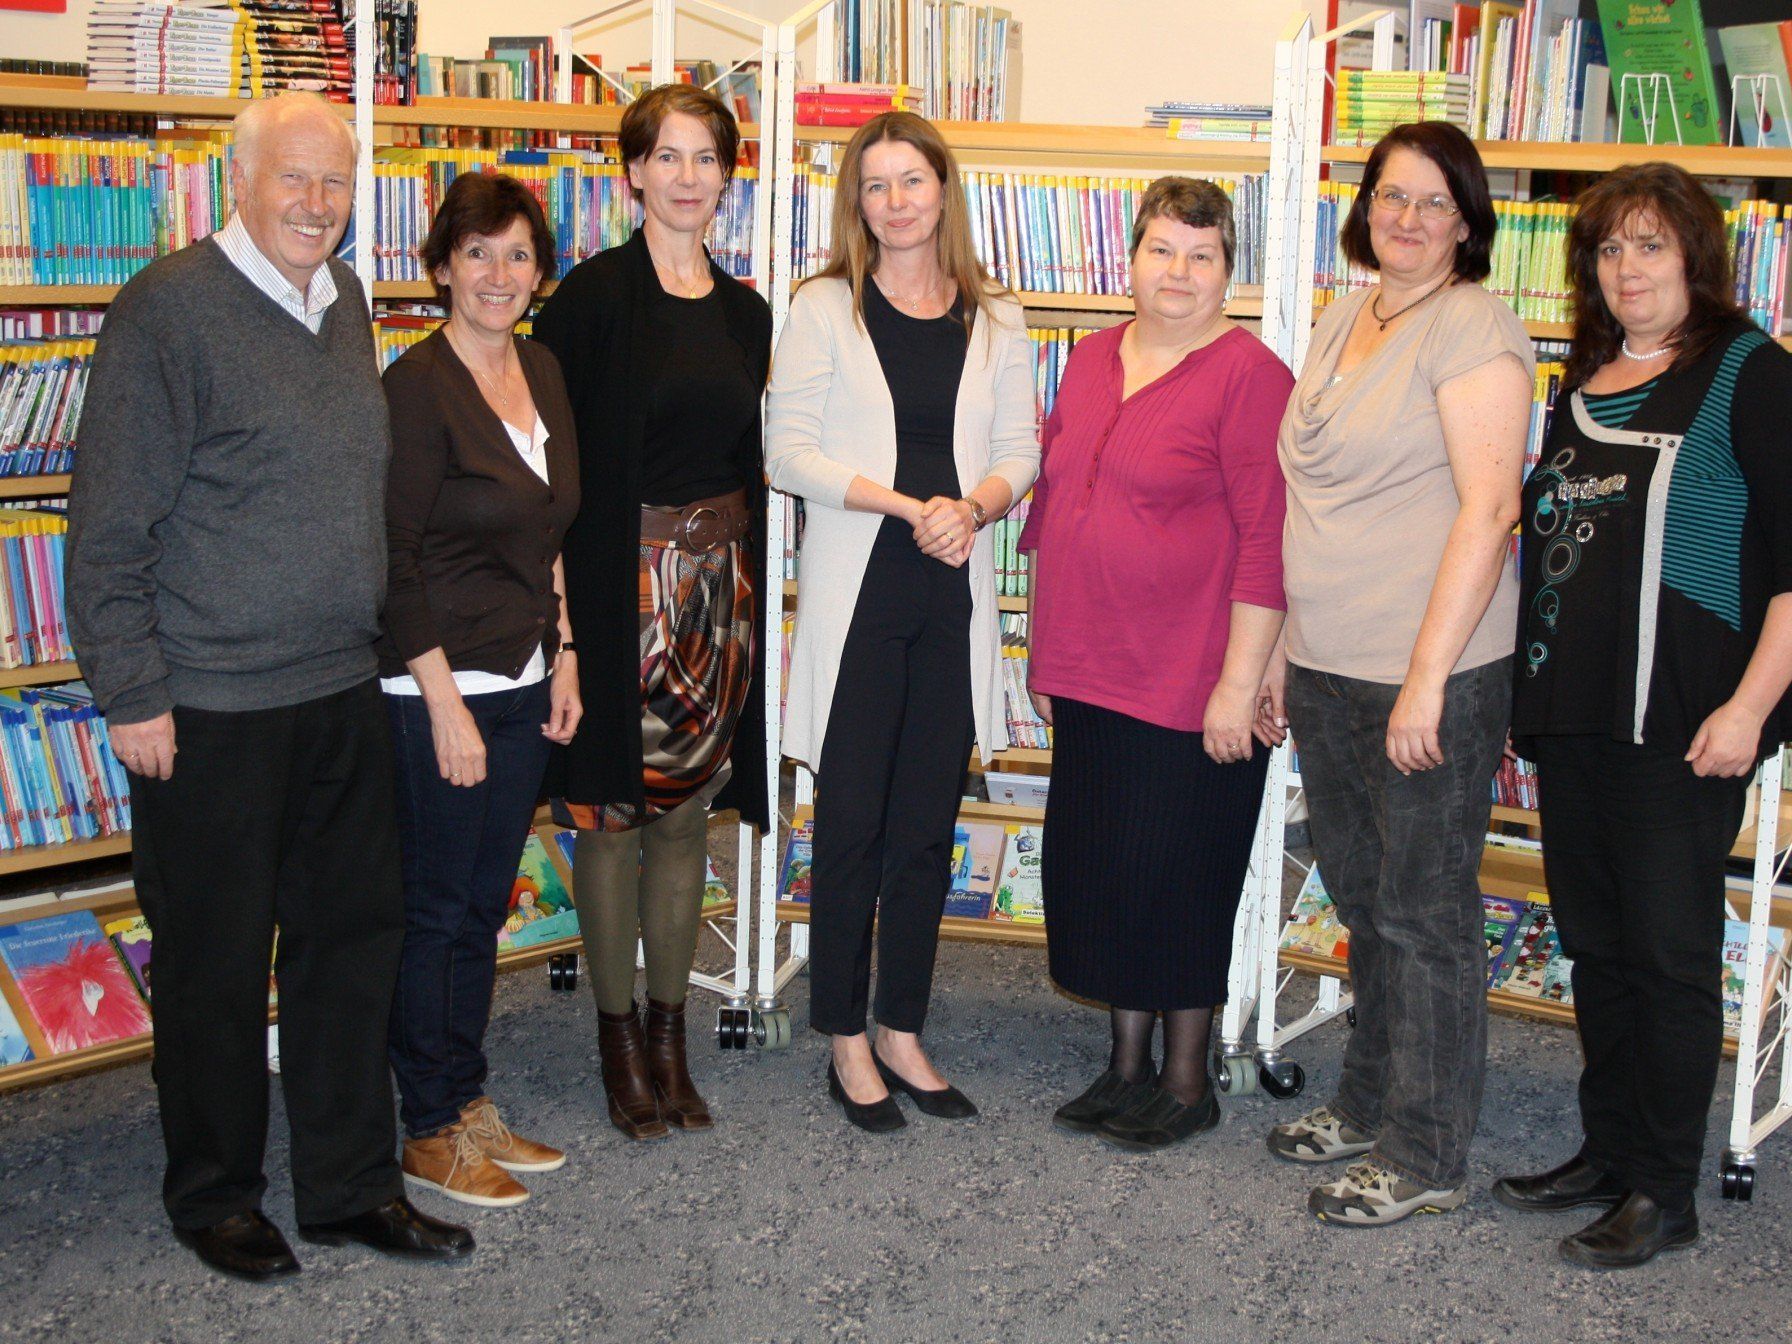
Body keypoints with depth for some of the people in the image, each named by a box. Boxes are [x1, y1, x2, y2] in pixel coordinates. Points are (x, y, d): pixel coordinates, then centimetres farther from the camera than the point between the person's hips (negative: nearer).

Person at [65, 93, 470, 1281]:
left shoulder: (345, 299, 10)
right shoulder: (171, 306, -12)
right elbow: (109, 522, -12)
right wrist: (132, 694, -14)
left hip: (342, 692, 7)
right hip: (210, 704, -7)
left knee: (355, 935, 12)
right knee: (217, 959, 7)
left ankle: (351, 1184, 27)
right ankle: (214, 1196, 26)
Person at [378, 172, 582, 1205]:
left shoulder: (543, 372, 9)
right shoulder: (419, 385, -14)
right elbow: (395, 559, -15)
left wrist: (563, 654, 13)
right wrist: (445, 701, -17)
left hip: (523, 686, 7)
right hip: (436, 691, -7)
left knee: (484, 904, 15)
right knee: (434, 910, 3)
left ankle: (470, 1102, 27)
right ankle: (431, 1131, 16)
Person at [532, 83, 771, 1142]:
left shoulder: (745, 311, 11)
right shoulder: (595, 293, -6)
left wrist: (742, 561, 7)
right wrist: (562, 587, -13)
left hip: (718, 580, 5)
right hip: (620, 578, -5)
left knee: (689, 807, 10)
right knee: (613, 805, 3)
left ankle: (670, 1032, 21)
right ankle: (619, 1034, 16)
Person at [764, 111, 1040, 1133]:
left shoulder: (996, 321, 10)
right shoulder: (825, 309, 1)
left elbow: (1020, 451, 9)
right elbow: (790, 451, -6)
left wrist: (975, 507, -13)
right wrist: (908, 507, -16)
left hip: (955, 597, 3)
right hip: (858, 594, -3)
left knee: (928, 827, 8)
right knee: (853, 825, 1)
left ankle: (903, 1033, 21)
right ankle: (848, 1043, 13)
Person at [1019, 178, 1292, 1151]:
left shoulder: (1248, 376, -10)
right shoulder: (1093, 358, 11)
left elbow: (1267, 541, -14)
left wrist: (1239, 684, -17)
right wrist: (1048, 651, 16)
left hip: (1190, 686, -7)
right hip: (1089, 675, 7)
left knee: (1178, 880, 3)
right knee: (1101, 870, 13)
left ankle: (1187, 1080, 21)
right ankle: (1126, 1063, 29)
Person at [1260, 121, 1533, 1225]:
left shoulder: (1473, 328, -11)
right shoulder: (1342, 324, 14)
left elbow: (1489, 507, -18)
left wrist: (1428, 677, -22)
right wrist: (1283, 654, 17)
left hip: (1432, 677, -8)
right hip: (1329, 672, 8)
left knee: (1424, 913, 1)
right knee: (1364, 899, 18)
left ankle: (1428, 1157, 14)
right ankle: (1371, 1103, 34)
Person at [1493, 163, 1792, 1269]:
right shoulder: (1586, 380, 15)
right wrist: (1533, 686, 16)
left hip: (1681, 721, -7)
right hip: (1573, 714, 7)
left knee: (1669, 951, 0)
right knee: (1596, 945, 13)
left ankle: (1665, 1192, 11)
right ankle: (1608, 1154, 26)